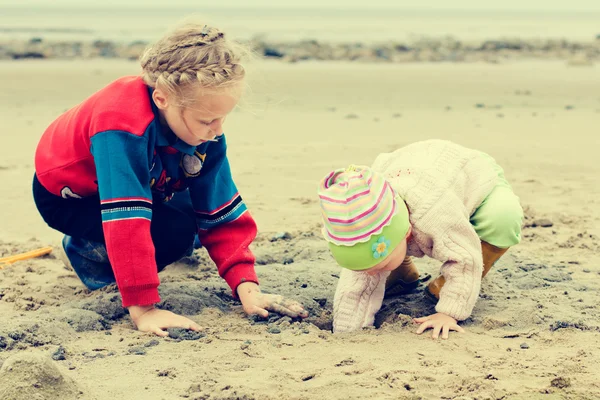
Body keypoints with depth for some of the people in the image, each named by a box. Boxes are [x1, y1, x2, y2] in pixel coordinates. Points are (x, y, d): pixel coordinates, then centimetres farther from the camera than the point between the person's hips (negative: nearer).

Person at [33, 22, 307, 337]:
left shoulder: (205, 132, -21)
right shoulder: (124, 126, -44)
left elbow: (222, 214, -17)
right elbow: (126, 222, -47)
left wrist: (245, 285, -27)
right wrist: (142, 308, -47)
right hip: (67, 197, -7)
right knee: (177, 230, -26)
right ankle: (86, 251, -4)